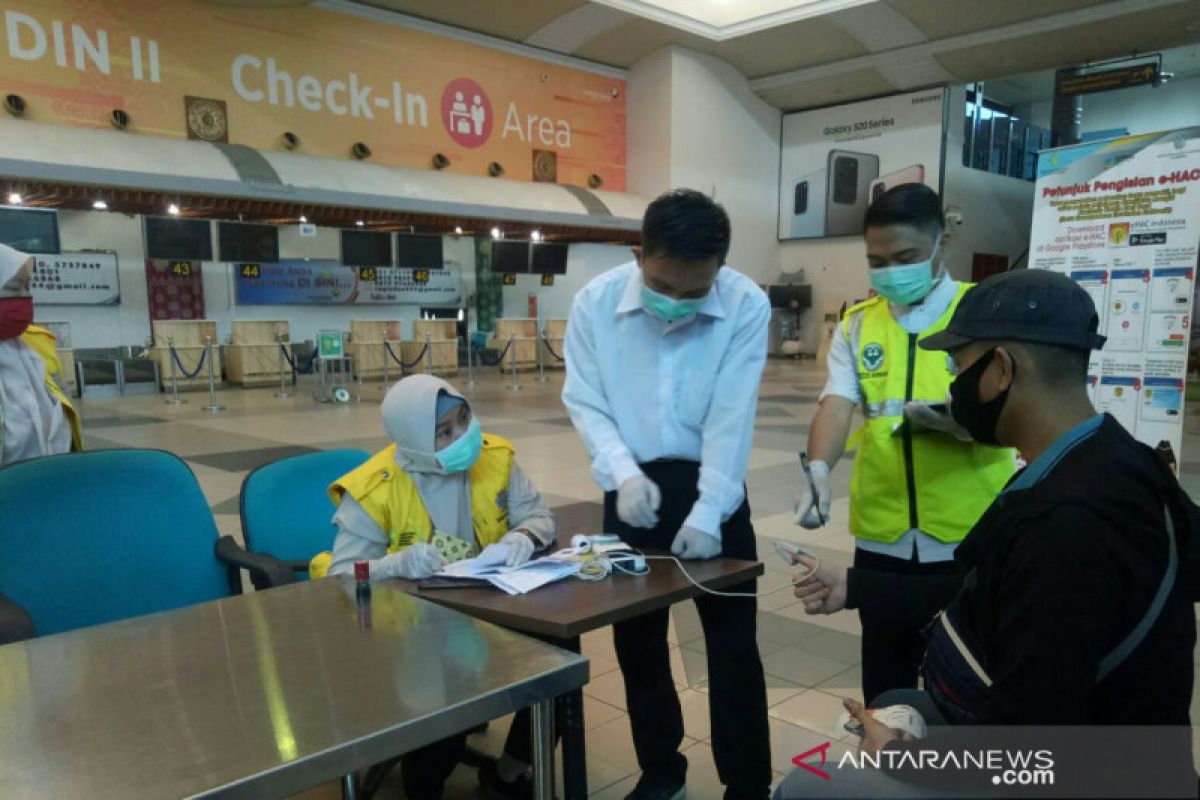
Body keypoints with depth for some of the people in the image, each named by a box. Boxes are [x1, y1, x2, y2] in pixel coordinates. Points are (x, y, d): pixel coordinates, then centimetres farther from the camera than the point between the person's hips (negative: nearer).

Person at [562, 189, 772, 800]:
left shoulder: (747, 305, -17)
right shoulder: (596, 301, -13)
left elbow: (731, 417, -18)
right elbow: (585, 403, -7)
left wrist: (707, 515, -22)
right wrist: (623, 474, -21)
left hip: (714, 485, -2)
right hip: (634, 485, 2)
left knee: (733, 642, 5)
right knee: (636, 636, 14)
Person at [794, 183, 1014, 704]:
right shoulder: (856, 325, 5)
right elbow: (836, 403, -7)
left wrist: (960, 418, -30)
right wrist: (818, 467, -26)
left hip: (971, 533, -2)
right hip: (883, 533, 3)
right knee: (886, 669, 18)